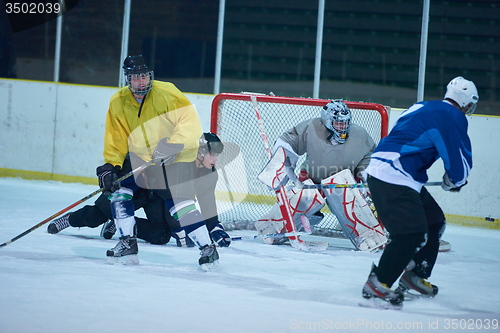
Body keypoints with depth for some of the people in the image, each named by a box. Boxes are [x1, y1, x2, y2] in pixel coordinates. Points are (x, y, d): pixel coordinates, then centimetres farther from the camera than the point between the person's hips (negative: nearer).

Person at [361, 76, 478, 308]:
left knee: (434, 221, 18)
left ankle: (414, 277, 23)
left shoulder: (423, 107, 20)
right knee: (412, 232, -16)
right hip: (393, 177, -10)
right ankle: (377, 284, -15)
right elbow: (459, 160, -11)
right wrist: (453, 182, 10)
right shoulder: (453, 117, -9)